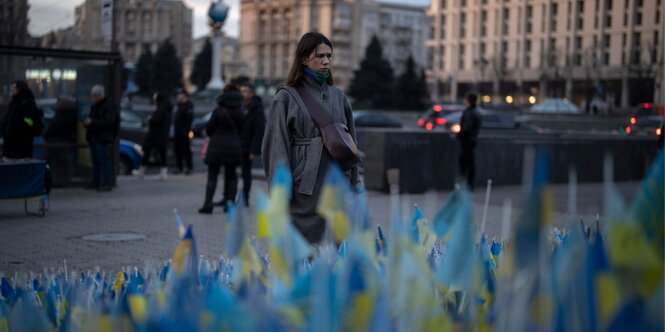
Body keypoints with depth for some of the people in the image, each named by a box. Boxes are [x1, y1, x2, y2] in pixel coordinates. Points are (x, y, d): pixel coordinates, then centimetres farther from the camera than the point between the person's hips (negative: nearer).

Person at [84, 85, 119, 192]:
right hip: (93, 138, 9)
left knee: (104, 161, -8)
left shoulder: (109, 106, -9)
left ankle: (107, 184, -6)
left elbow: (109, 121, -21)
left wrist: (92, 122, -23)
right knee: (95, 161, 10)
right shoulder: (94, 106, 19)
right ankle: (96, 182, 16)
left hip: (103, 139, -9)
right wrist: (87, 122, 5)